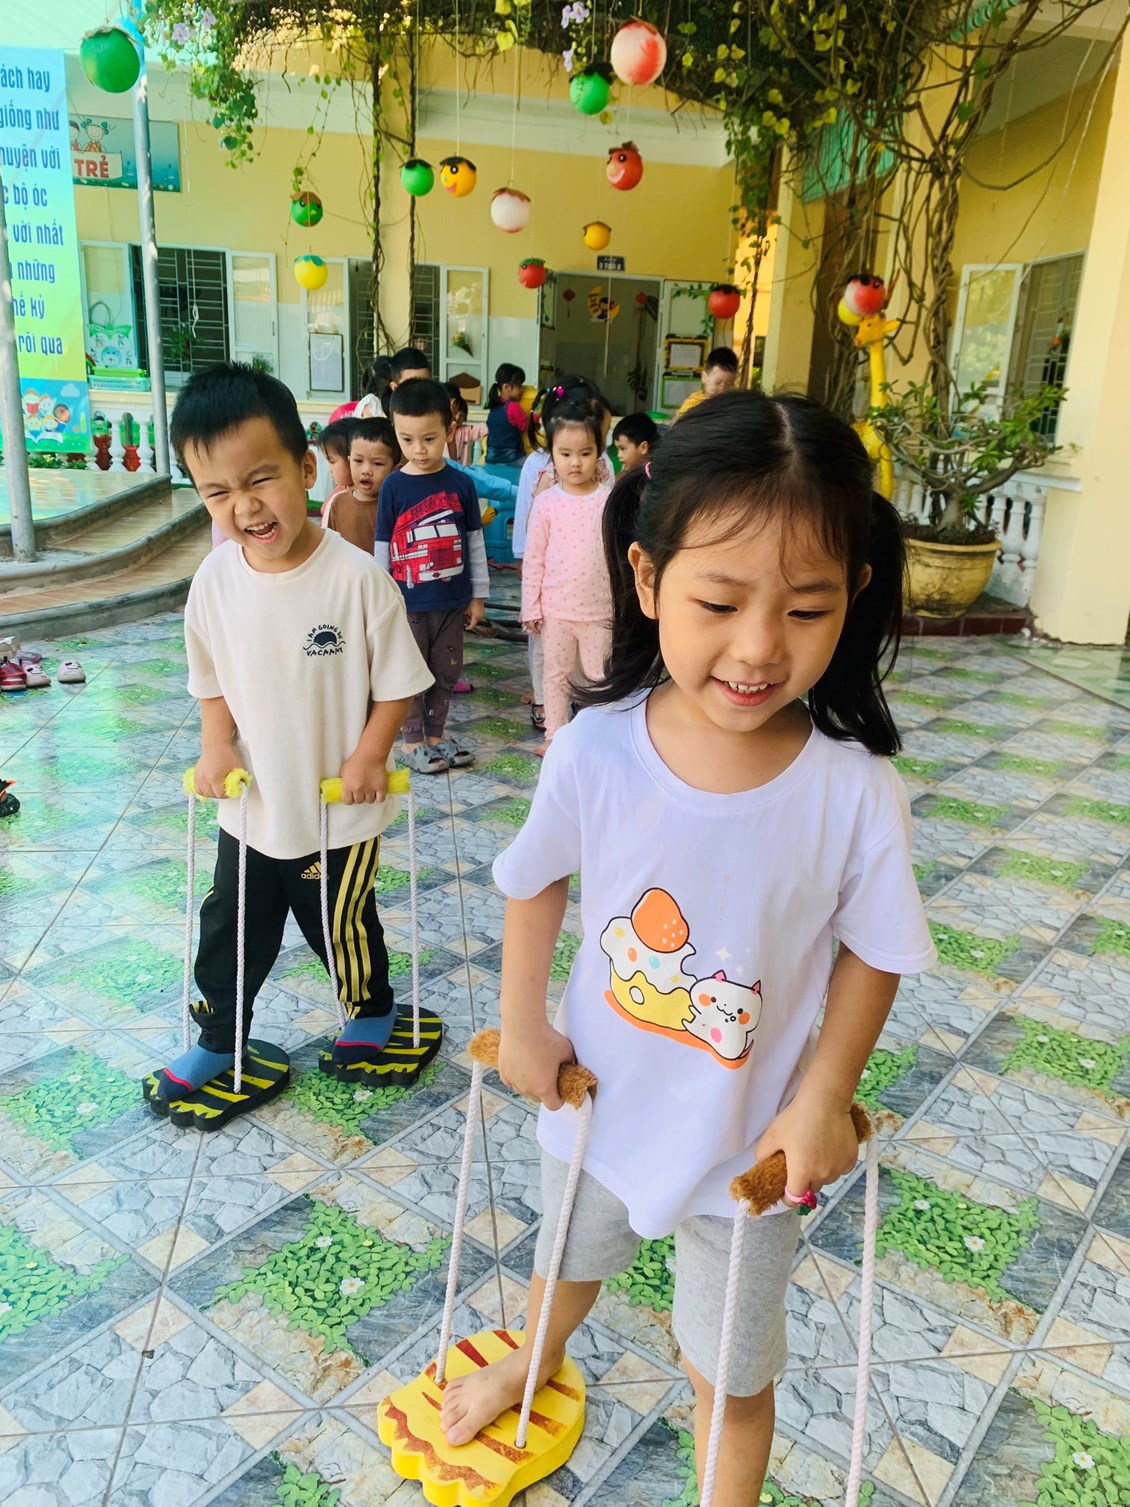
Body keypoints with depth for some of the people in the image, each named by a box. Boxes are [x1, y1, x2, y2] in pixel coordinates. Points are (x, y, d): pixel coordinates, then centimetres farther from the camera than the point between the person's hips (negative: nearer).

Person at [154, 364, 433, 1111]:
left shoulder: (356, 576, -22)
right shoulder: (214, 580, -9)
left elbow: (397, 680, -12)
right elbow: (212, 676, 6)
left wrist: (370, 755, -18)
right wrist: (217, 744, -5)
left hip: (341, 809, -4)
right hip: (250, 805, 4)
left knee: (344, 927, 17)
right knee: (228, 930, 19)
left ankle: (373, 1009, 46)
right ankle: (218, 1039, 43)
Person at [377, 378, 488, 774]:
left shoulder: (461, 483, -2)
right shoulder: (394, 487, -7)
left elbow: (475, 541, 4)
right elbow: (383, 548, -2)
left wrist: (478, 594, 5)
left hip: (452, 599, 3)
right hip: (407, 601, -2)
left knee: (446, 670, 14)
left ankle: (435, 733, 30)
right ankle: (412, 740, 22)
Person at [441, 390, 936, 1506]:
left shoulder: (854, 789, -28)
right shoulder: (596, 750, -25)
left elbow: (870, 953, -12)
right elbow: (537, 882, -6)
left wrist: (822, 1100, -15)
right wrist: (522, 1023, -4)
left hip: (749, 1140, -3)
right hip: (598, 1102, 3)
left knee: (732, 1374, 20)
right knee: (566, 1259, 35)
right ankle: (532, 1361, 69)